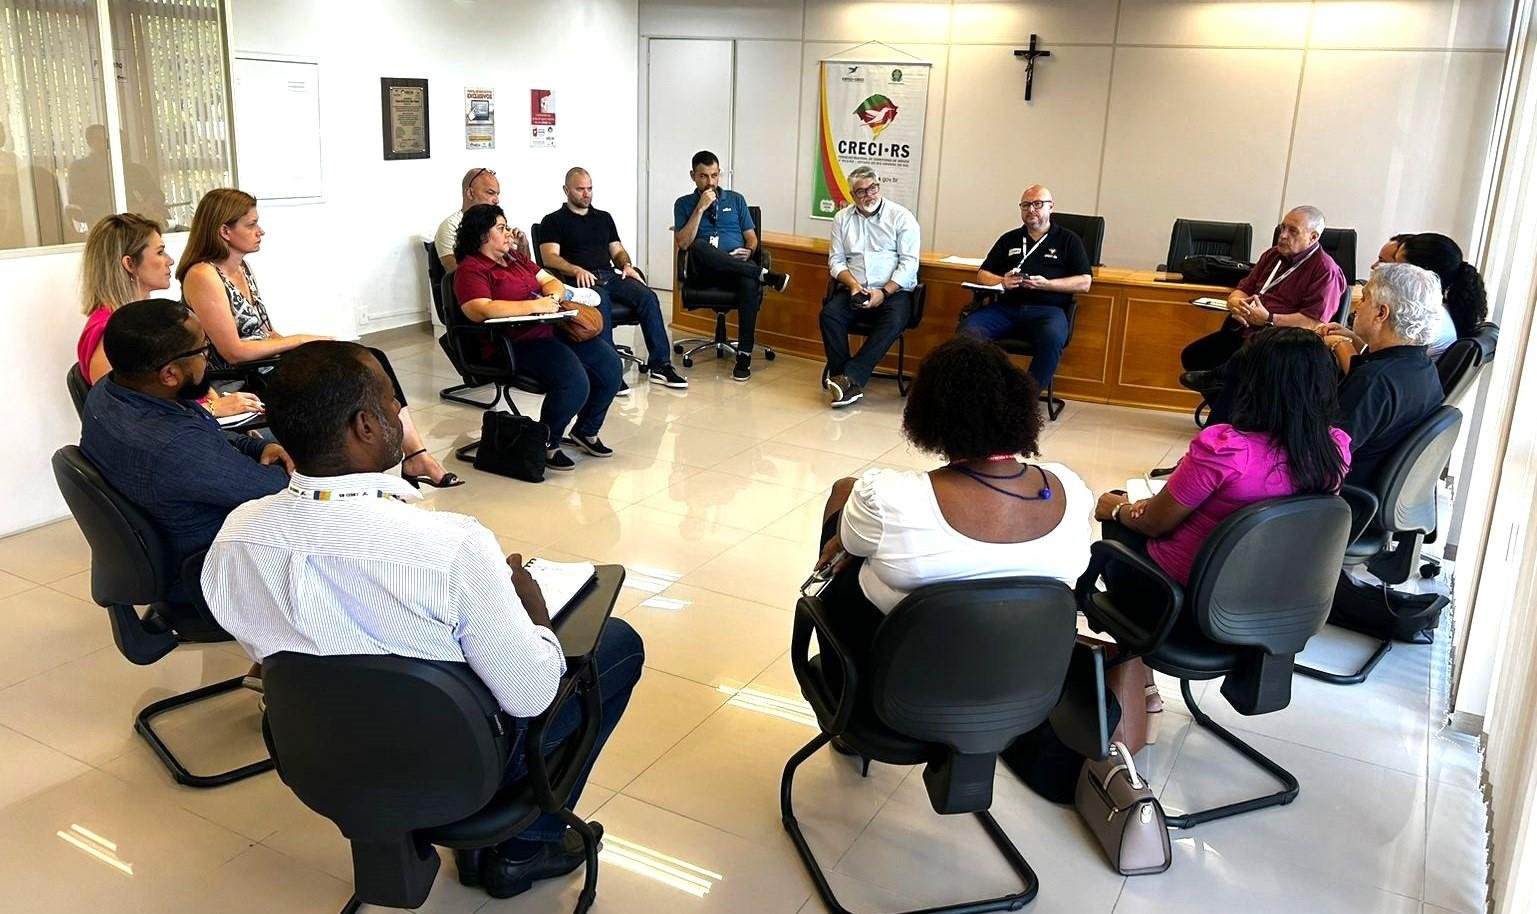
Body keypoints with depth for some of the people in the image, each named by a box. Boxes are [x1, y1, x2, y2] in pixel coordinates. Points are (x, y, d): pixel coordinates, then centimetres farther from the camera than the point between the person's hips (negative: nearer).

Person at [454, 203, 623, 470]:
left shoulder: (515, 258, 21)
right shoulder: (471, 270, -5)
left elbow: (552, 282, 24)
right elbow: (480, 311, -22)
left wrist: (553, 294, -3)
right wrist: (535, 305, -25)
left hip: (551, 328, 9)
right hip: (518, 343, -9)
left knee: (610, 366, -3)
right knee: (574, 383, -29)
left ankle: (586, 431, 17)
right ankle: (547, 444, -5)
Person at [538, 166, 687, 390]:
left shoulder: (604, 218, 28)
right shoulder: (553, 221, 11)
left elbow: (617, 250, 25)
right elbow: (550, 257, -3)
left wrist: (626, 265, 1)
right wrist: (576, 270, -22)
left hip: (610, 276, 5)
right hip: (580, 280, -5)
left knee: (648, 296, -23)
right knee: (601, 301, -39)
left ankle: (659, 365, -26)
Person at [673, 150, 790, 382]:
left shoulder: (736, 199, 20)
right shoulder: (684, 204, 13)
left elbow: (752, 238, 18)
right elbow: (683, 243, -2)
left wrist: (748, 251, -6)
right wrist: (700, 208, -6)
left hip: (738, 265, 1)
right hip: (705, 269, -1)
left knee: (750, 283, -37)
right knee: (699, 247, -38)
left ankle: (744, 355, -34)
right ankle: (763, 275, -31)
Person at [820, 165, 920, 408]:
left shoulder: (901, 217, 1)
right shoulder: (843, 218, 12)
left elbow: (909, 263, -5)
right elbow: (836, 260, 9)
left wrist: (883, 293, -17)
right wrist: (852, 284, -11)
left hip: (893, 290, -3)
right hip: (855, 289, 3)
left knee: (893, 322, -33)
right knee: (829, 314, -26)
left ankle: (849, 377, -36)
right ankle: (849, 383, -27)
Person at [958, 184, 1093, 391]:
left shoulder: (1069, 240, 16)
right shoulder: (1009, 239, 25)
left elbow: (1084, 283, 7)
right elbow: (982, 275, 23)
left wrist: (1046, 284, -7)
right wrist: (1002, 281, -1)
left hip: (1046, 309, -3)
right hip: (1006, 306, 3)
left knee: (1052, 339, -39)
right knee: (968, 330, -29)